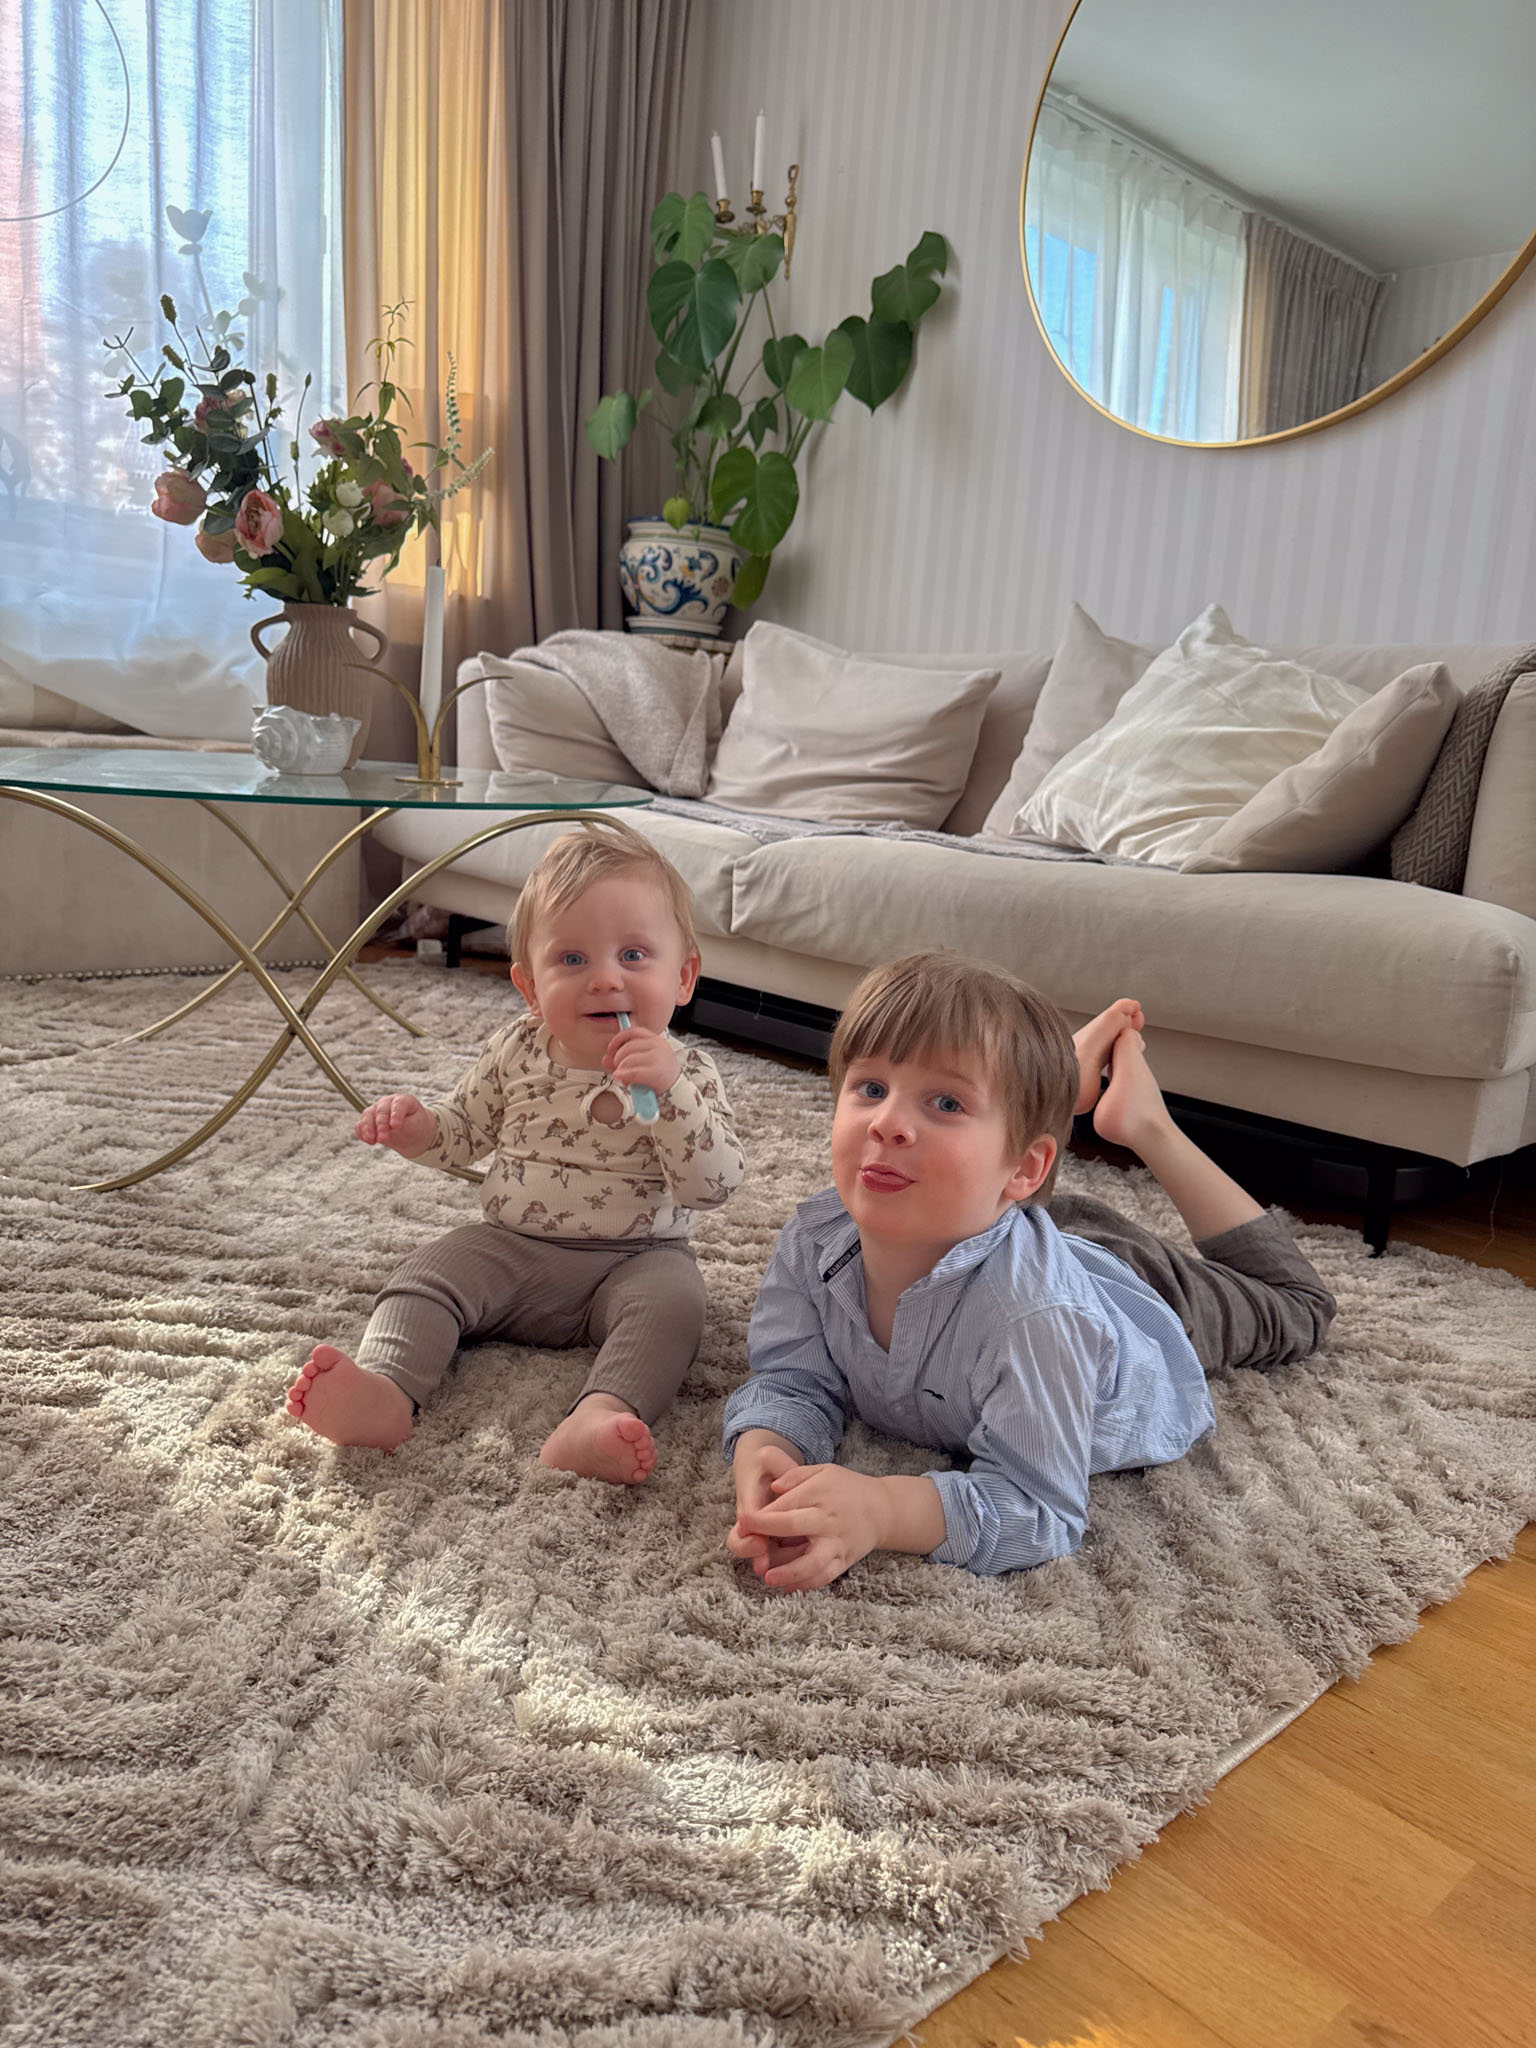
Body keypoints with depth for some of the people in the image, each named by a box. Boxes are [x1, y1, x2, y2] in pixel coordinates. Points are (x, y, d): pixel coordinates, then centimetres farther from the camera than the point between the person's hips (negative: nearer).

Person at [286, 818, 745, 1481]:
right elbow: (466, 1129, 16)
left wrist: (668, 1090, -33)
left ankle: (600, 1418, -51)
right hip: (513, 1246, 3)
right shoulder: (517, 1052, 0)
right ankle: (383, 1392, -38)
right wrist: (418, 1129, -9)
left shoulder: (687, 1074, -8)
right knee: (426, 1275, -17)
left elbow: (713, 1187, -19)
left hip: (634, 1258, -3)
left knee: (670, 1300, -32)